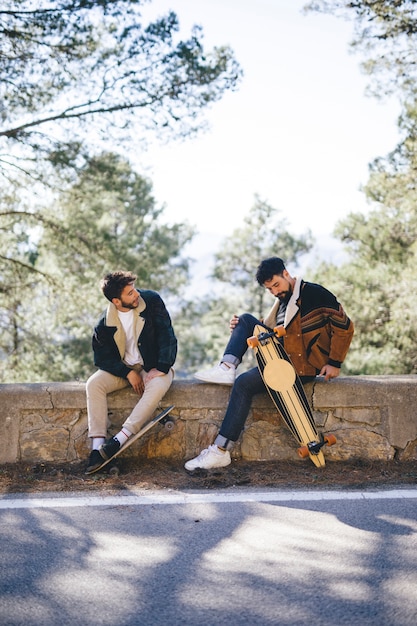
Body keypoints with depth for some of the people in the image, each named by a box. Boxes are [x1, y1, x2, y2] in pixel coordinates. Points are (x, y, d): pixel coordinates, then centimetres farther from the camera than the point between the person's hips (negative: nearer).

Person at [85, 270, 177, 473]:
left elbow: (167, 336, -13)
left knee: (158, 386, -36)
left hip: (153, 366, -2)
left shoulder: (151, 300, -12)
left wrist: (161, 368, -22)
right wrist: (128, 373, -19)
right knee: (93, 384, -24)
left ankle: (120, 440, -38)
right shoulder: (105, 323, -10)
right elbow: (102, 357, -6)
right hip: (123, 367, 2)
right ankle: (97, 445, -28)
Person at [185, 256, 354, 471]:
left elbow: (345, 326, -12)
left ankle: (220, 451, -22)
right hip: (281, 356, 9)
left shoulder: (313, 293, -9)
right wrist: (241, 328, 0)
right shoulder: (282, 302, 18)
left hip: (303, 365, -9)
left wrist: (335, 363, -14)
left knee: (244, 383, -22)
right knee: (246, 319, 4)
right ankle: (227, 368, -17)